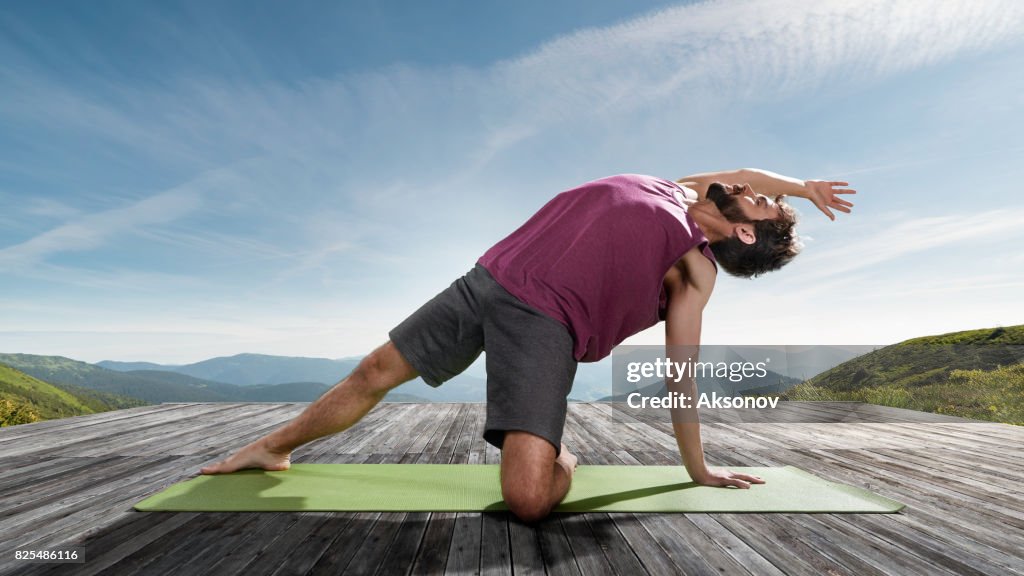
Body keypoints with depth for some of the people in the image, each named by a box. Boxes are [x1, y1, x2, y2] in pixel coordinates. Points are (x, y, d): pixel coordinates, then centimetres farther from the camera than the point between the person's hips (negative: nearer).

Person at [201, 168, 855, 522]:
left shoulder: (695, 267, 6)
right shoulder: (677, 187, 20)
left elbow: (681, 373, 6)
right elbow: (741, 173, 35)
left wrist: (699, 469, 5)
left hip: (543, 323, -5)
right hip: (486, 281, 6)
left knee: (529, 498, -25)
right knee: (376, 373, 11)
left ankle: (562, 462, 11)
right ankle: (274, 447, 36)